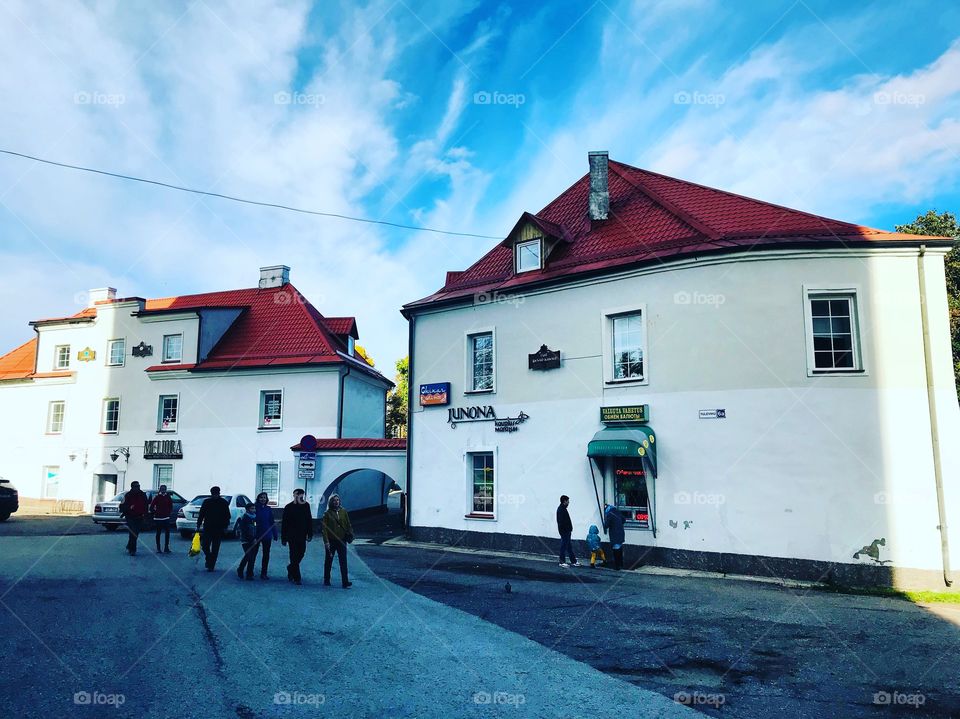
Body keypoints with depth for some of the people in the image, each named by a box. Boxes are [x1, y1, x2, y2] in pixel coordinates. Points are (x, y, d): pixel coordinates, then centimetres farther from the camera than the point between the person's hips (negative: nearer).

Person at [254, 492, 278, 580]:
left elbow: (272, 522, 6)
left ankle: (263, 573, 12)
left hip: (267, 535, 2)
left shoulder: (269, 509, 2)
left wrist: (275, 535, 5)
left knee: (266, 554, 5)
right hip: (256, 535, -2)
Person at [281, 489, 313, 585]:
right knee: (294, 555, -2)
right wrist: (283, 538, -5)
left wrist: (310, 534, 4)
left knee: (301, 553, 8)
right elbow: (284, 524, -4)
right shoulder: (288, 507, -7)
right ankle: (297, 578, 5)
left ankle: (291, 568, 36)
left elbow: (309, 520, 8)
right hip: (292, 536, -4)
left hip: (302, 536, 4)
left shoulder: (306, 505, 2)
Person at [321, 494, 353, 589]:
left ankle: (345, 582, -2)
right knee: (328, 561, 12)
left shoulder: (343, 512, 5)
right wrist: (326, 541, -12)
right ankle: (326, 580, 27)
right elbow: (324, 528, -6)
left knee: (343, 562, -3)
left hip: (342, 540, 1)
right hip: (331, 541, -1)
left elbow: (348, 525, 10)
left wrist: (350, 534, -2)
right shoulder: (327, 513, -4)